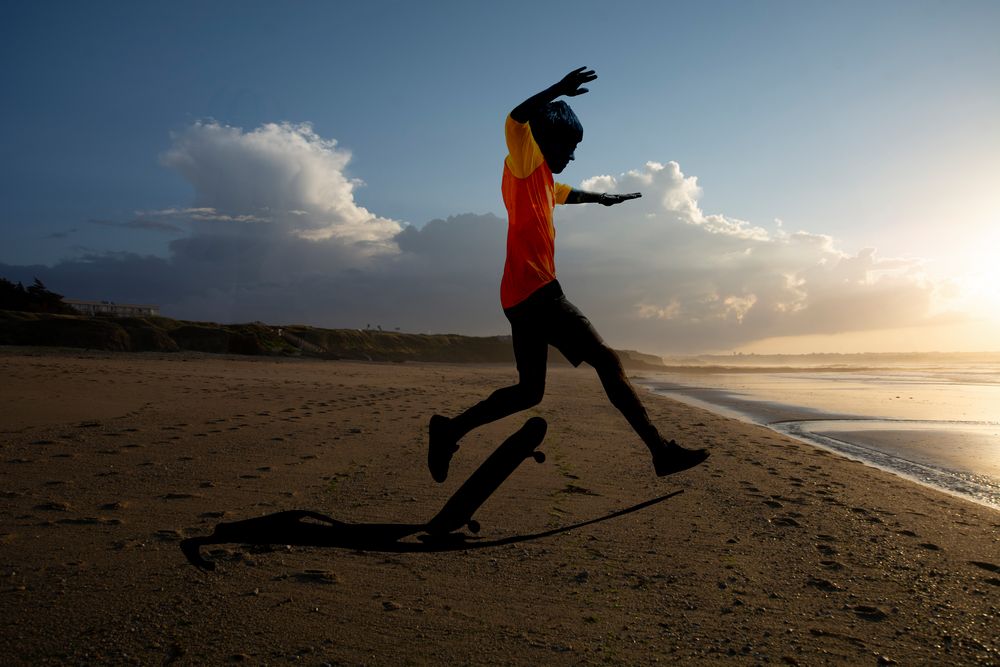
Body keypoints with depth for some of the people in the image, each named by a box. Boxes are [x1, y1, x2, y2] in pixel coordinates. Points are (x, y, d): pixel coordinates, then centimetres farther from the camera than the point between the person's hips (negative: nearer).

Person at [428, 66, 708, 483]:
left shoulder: (541, 179, 28)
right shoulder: (525, 162, 1)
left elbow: (566, 194, 49)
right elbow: (516, 120, -20)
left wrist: (600, 198, 60)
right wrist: (556, 91, -26)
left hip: (523, 297, 10)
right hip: (537, 292, -10)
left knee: (529, 392, 11)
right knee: (607, 361, -10)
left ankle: (450, 431, 11)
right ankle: (660, 450, -8)